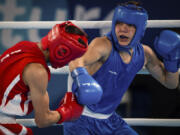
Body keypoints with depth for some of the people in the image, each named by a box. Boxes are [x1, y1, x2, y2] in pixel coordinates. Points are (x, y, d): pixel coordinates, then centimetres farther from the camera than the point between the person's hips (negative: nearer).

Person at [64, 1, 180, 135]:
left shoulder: (144, 53, -2)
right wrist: (80, 76, -67)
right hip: (80, 119, -6)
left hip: (108, 119, 6)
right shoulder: (104, 45, -23)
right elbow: (76, 61, -44)